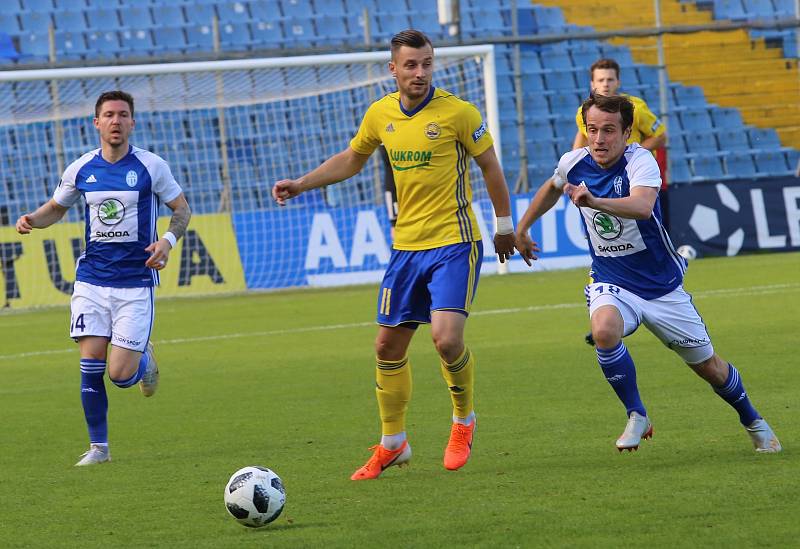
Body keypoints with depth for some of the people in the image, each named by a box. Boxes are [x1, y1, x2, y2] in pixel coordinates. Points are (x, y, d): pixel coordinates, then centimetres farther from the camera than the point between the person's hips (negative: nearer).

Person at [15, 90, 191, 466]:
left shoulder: (151, 167, -4)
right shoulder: (80, 170, 4)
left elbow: (182, 208, 4)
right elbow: (56, 207, 18)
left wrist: (168, 239, -16)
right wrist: (32, 220, -4)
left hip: (136, 283, -2)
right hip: (91, 281, 2)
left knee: (120, 375, -9)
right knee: (91, 363, -6)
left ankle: (144, 359, 28)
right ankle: (98, 446, 8)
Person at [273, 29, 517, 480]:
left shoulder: (457, 112, -10)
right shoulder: (380, 114, 4)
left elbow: (490, 166, 0)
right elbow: (351, 160, 22)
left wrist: (505, 226, 5)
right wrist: (301, 184, 14)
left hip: (455, 244, -5)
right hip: (406, 244, 5)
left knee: (447, 337, -19)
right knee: (389, 345, 6)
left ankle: (464, 421, 8)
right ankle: (392, 444, 21)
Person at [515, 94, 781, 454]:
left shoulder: (641, 161, -23)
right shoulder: (573, 163, -8)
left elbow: (642, 206, -46)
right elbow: (552, 188, 18)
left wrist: (596, 202, -61)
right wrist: (521, 228, 26)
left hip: (661, 285, -2)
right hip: (610, 284, 2)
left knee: (709, 367, 9)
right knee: (605, 330, -33)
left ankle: (753, 422, 39)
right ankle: (636, 416, -13)